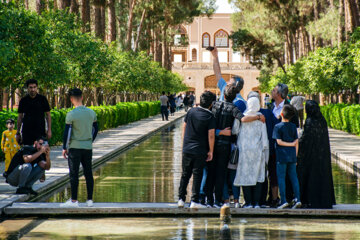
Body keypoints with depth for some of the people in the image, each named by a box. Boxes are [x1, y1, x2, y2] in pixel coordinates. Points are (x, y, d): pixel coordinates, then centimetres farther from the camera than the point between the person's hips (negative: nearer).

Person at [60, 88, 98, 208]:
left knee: (74, 174, 0)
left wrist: (64, 148, -2)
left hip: (75, 147, -5)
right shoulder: (91, 113, 4)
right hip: (88, 148, 5)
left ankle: (74, 200, 0)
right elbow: (95, 129, 13)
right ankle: (89, 200, 12)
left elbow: (67, 132, -11)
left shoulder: (71, 114, -12)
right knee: (88, 173, 9)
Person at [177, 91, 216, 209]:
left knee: (185, 175, 13)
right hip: (200, 151, -3)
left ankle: (181, 199, 11)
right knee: (197, 175, 4)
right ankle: (194, 201, 3)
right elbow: (211, 135, -12)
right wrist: (211, 151, -4)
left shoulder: (191, 111, 2)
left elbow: (184, 128, 9)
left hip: (187, 149, 3)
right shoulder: (210, 117, -10)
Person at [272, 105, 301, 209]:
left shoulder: (278, 126, -6)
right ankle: (297, 199, 4)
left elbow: (279, 141, -12)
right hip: (292, 156, 4)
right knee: (293, 177, 8)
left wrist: (290, 144, -3)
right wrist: (294, 152, 14)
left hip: (281, 156, -4)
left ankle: (283, 200, -4)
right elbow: (296, 142, 8)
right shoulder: (293, 126, 7)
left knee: (281, 177, 0)